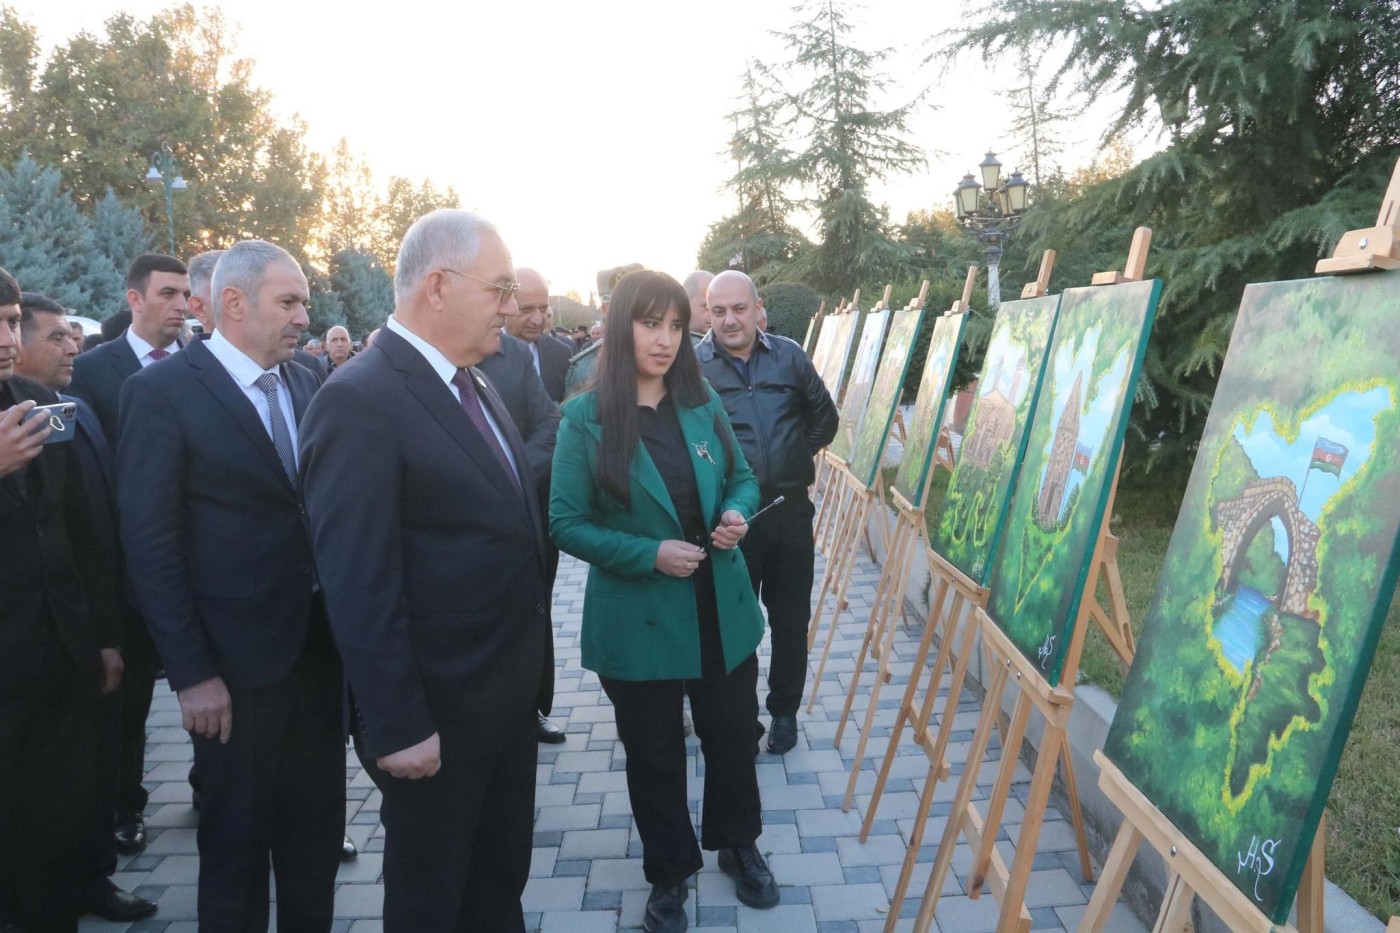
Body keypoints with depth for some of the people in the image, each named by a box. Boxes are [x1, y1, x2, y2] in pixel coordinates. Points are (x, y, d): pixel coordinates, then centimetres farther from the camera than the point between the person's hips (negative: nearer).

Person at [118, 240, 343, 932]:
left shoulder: (306, 383, 6)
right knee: (237, 836, 13)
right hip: (235, 663, -5)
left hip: (319, 643, 5)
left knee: (317, 825, 18)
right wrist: (190, 672, -13)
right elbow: (149, 543, -11)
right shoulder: (161, 392, -10)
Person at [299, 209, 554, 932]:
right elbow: (357, 585, -22)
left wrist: (533, 669, 10)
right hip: (436, 716, -8)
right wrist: (396, 728, -20)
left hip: (512, 697, 8)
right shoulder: (358, 401, -20)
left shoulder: (475, 385, 7)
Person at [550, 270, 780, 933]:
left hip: (723, 612, 4)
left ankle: (738, 844, 45)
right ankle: (669, 872, 38)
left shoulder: (703, 404, 1)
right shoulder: (585, 417, -11)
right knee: (654, 755, 14)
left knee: (731, 737, 19)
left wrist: (737, 513, -11)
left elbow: (743, 478, 11)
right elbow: (566, 523, -10)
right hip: (637, 622, -3)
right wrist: (649, 553, -22)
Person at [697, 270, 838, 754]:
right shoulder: (694, 364, -8)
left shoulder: (788, 355, 3)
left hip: (790, 510, 3)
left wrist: (797, 456, 10)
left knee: (791, 621, 12)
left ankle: (784, 710, 31)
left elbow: (825, 417, 15)